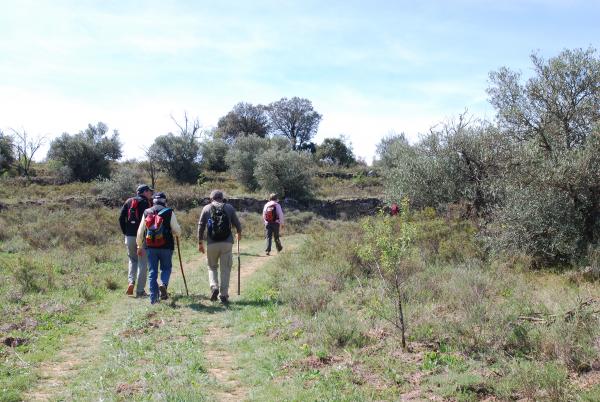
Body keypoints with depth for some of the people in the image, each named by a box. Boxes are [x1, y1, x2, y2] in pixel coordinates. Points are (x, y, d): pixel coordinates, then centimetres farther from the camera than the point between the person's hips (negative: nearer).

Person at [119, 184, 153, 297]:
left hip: (129, 237, 5)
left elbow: (121, 218, 7)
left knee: (132, 260, 22)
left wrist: (125, 232, 11)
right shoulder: (146, 203, -5)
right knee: (142, 263, 3)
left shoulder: (128, 201, 10)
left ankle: (131, 282, 1)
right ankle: (140, 290, 3)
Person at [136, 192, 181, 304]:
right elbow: (177, 231, -3)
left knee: (152, 271, 9)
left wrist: (140, 246, 21)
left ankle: (153, 298, 7)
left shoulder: (146, 212, 7)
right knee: (166, 268, 15)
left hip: (150, 247, 2)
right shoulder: (169, 212, -2)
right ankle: (163, 284, -14)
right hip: (166, 247, -2)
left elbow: (140, 232, 10)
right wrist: (172, 232, 21)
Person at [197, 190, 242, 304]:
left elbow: (201, 226, 4)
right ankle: (223, 295, 3)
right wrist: (239, 233, 31)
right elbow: (237, 223, 9)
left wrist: (200, 242, 11)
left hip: (212, 243, 0)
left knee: (212, 267, 18)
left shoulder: (206, 208, 6)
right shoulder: (229, 207, 6)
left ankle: (214, 287, -4)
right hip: (227, 243, 0)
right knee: (225, 269, 6)